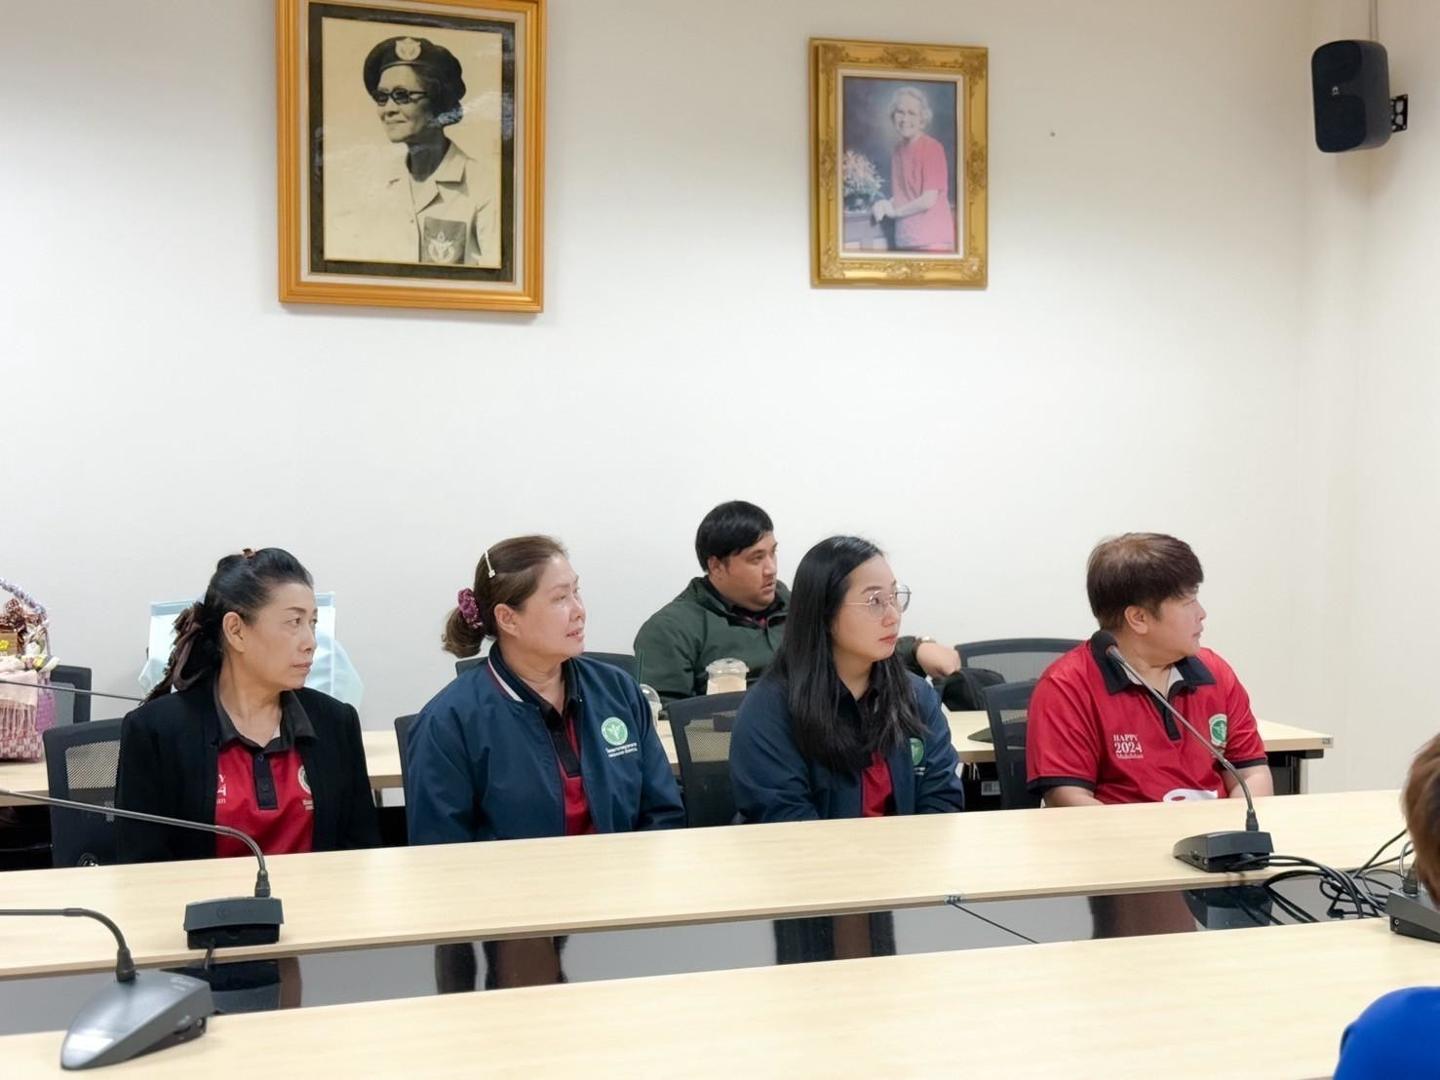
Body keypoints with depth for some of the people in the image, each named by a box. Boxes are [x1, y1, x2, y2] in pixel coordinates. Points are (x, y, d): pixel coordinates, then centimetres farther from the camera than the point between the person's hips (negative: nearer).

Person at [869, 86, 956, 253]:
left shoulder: (932, 148, -10)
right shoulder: (897, 150, 11)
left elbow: (928, 200, -13)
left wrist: (893, 211, -2)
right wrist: (884, 205, 0)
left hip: (932, 241, -6)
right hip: (905, 240, 6)